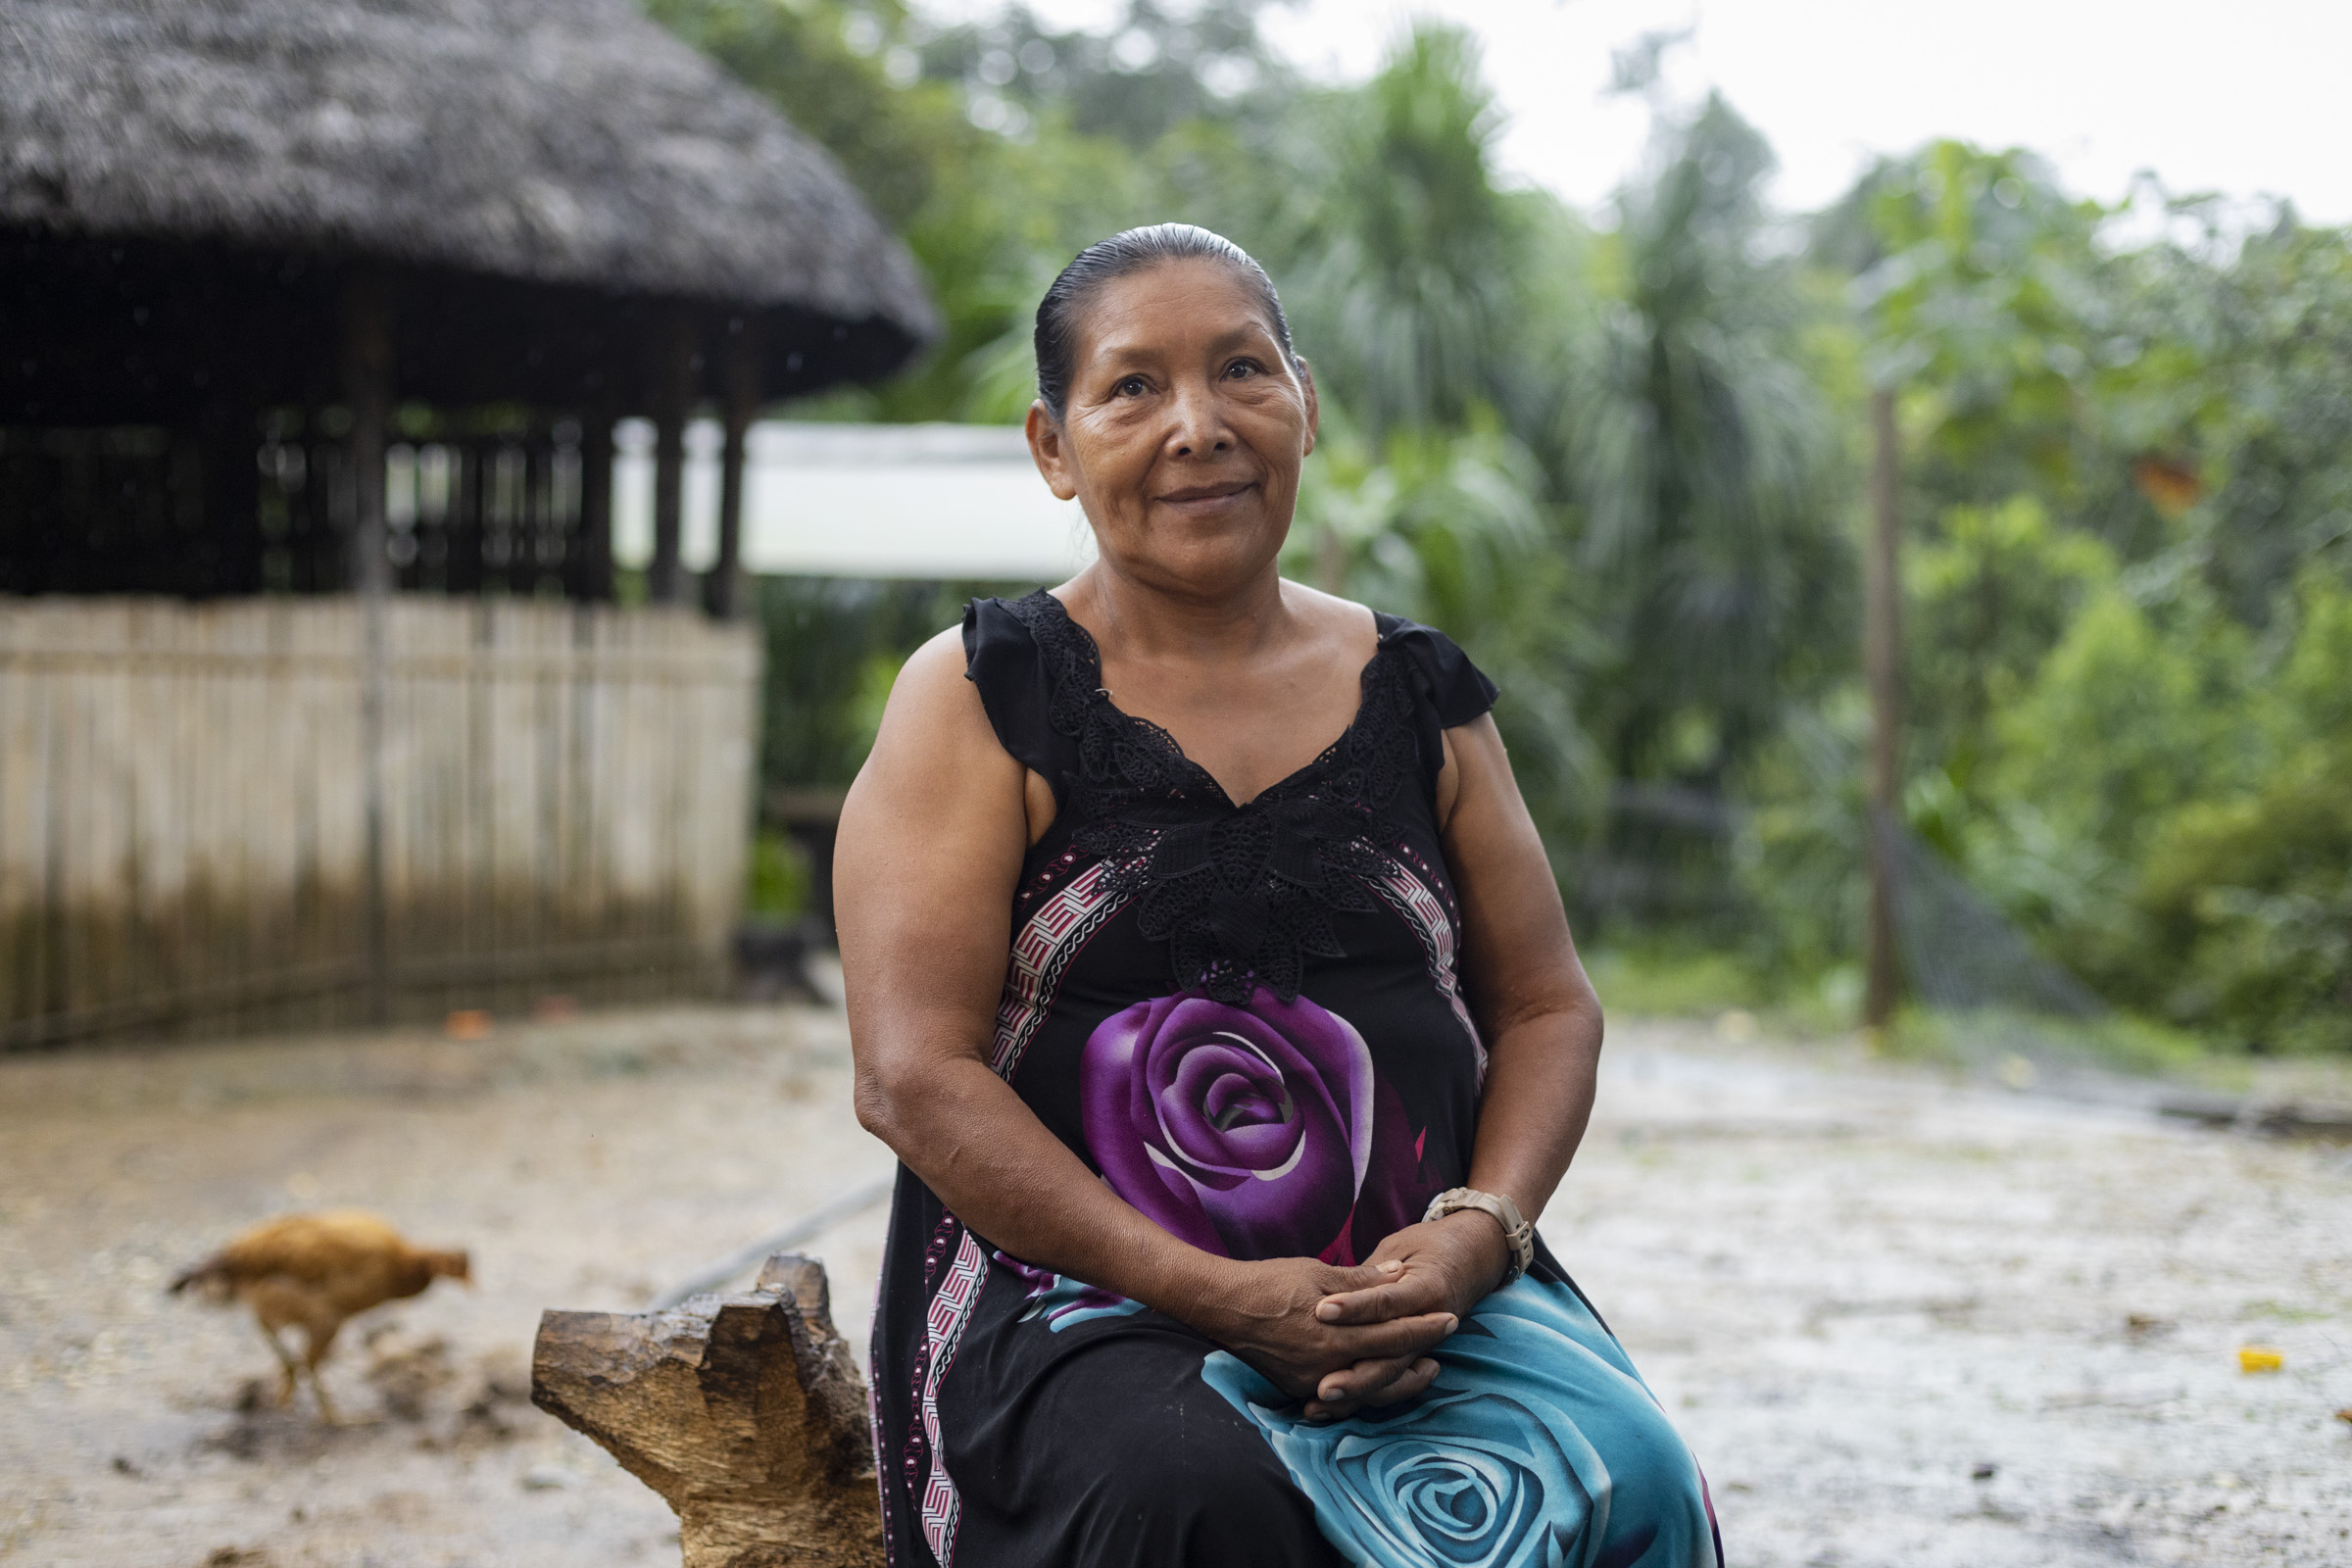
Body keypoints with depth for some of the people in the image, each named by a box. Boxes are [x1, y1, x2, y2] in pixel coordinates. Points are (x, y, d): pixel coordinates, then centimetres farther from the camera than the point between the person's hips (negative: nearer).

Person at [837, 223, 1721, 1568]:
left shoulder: (1421, 698, 15)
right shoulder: (983, 700, 3)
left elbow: (1548, 1007, 16)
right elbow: (913, 1074, -5)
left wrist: (1473, 1236, -6)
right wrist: (1215, 1295, -15)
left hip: (1420, 1293, 3)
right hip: (1076, 1298, -3)